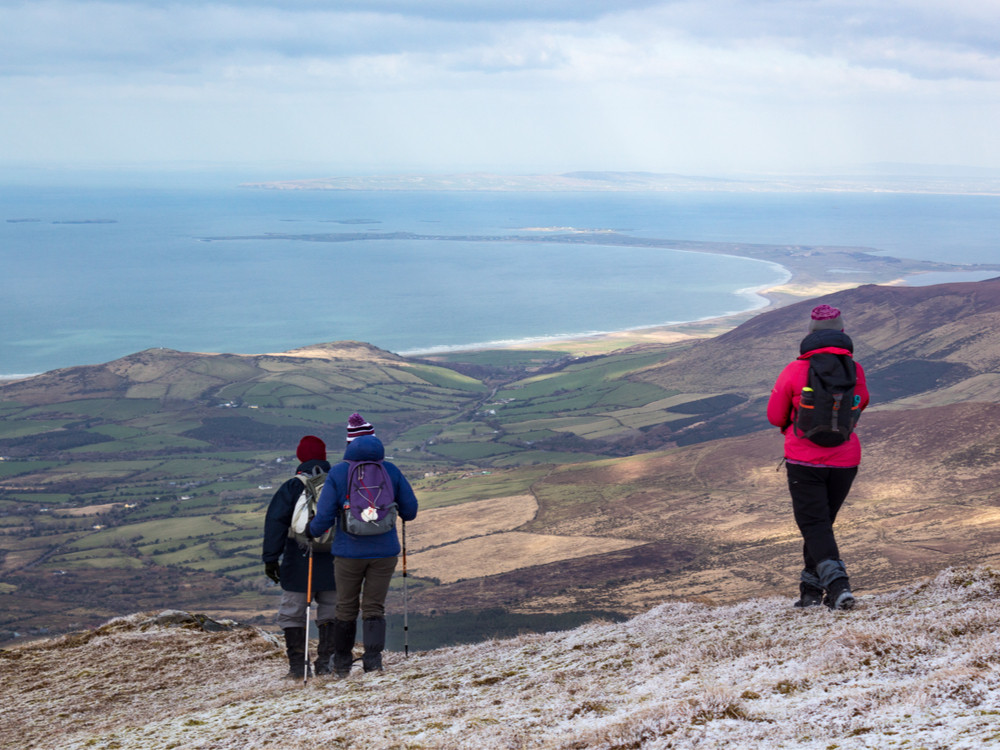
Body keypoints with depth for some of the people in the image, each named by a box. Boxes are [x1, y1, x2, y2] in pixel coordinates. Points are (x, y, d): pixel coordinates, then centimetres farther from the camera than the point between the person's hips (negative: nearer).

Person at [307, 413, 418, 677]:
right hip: (384, 552, 1)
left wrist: (311, 532, 9)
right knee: (374, 607, 8)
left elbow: (324, 517, -10)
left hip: (349, 552, -1)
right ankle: (373, 662, -6)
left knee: (346, 608, 14)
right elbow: (410, 509, 1)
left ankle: (342, 665, 24)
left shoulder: (338, 473, -9)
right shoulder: (390, 470, -5)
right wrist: (401, 515, 24)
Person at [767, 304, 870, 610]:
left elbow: (775, 416, 3)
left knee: (814, 525, -2)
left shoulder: (795, 370, -8)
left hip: (805, 461, -3)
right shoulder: (855, 370, 0)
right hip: (846, 460, 3)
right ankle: (811, 589, 21)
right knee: (823, 522, 17)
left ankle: (837, 583, -23)